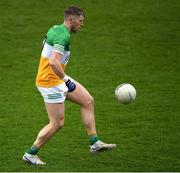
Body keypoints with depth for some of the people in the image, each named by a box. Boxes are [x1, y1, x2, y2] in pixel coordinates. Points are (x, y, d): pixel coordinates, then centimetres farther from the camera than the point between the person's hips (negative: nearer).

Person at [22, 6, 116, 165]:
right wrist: (66, 80, -25)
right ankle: (30, 154, 9)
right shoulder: (63, 36, -22)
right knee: (57, 123, -3)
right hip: (50, 82, -11)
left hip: (57, 79, 11)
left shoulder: (55, 29, 10)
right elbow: (54, 62, -34)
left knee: (88, 101, 10)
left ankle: (95, 144, 12)